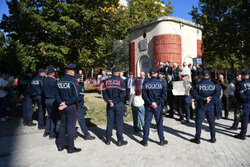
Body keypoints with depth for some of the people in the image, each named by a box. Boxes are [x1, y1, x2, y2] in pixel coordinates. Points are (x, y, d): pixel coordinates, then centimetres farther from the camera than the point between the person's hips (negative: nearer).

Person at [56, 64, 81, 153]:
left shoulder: (60, 81, 5)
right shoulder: (72, 81, -15)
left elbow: (57, 94, 8)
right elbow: (75, 96, -20)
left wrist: (61, 102, -2)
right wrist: (66, 103, -12)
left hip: (63, 107, 7)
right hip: (71, 107, -6)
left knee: (62, 125, 17)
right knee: (71, 127, 1)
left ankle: (60, 145, 26)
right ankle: (71, 148, 10)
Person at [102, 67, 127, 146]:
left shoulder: (106, 81, 2)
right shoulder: (120, 80, -9)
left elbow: (104, 93, -2)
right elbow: (123, 93, -12)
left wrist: (109, 101, -5)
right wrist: (118, 101, 1)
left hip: (109, 105, 4)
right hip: (118, 104, -3)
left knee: (109, 122, 13)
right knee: (119, 122, 5)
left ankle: (108, 140, 22)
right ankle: (120, 140, 12)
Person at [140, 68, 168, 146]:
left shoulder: (146, 83, -5)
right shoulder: (161, 83, -5)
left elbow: (144, 95, -10)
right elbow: (164, 95, -10)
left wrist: (150, 103, -9)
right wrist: (157, 103, -9)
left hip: (148, 106, 1)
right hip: (158, 106, 0)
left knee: (147, 123, 8)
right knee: (159, 123, 11)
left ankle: (145, 141, 15)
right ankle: (162, 140, 20)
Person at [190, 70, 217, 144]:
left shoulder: (199, 84, -6)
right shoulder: (213, 85, 0)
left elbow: (195, 95, -14)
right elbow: (216, 95, -7)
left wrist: (203, 99, -12)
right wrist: (210, 99, -7)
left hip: (201, 106, -2)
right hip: (210, 106, 2)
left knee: (199, 122, 4)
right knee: (211, 122, 13)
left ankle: (197, 138, 8)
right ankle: (213, 138, 21)